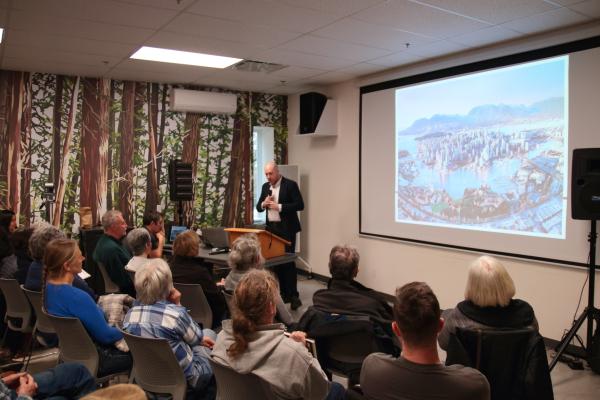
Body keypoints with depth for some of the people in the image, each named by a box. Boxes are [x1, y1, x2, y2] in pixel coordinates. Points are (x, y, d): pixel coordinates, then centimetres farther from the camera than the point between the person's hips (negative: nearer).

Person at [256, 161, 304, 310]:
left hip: (286, 229, -6)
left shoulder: (290, 185, -7)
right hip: (271, 228, 6)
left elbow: (299, 205, -13)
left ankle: (293, 295, 0)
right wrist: (264, 203, -9)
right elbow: (258, 207, 14)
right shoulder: (265, 186, 12)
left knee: (288, 261, -6)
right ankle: (283, 293, 16)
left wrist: (279, 206, -20)